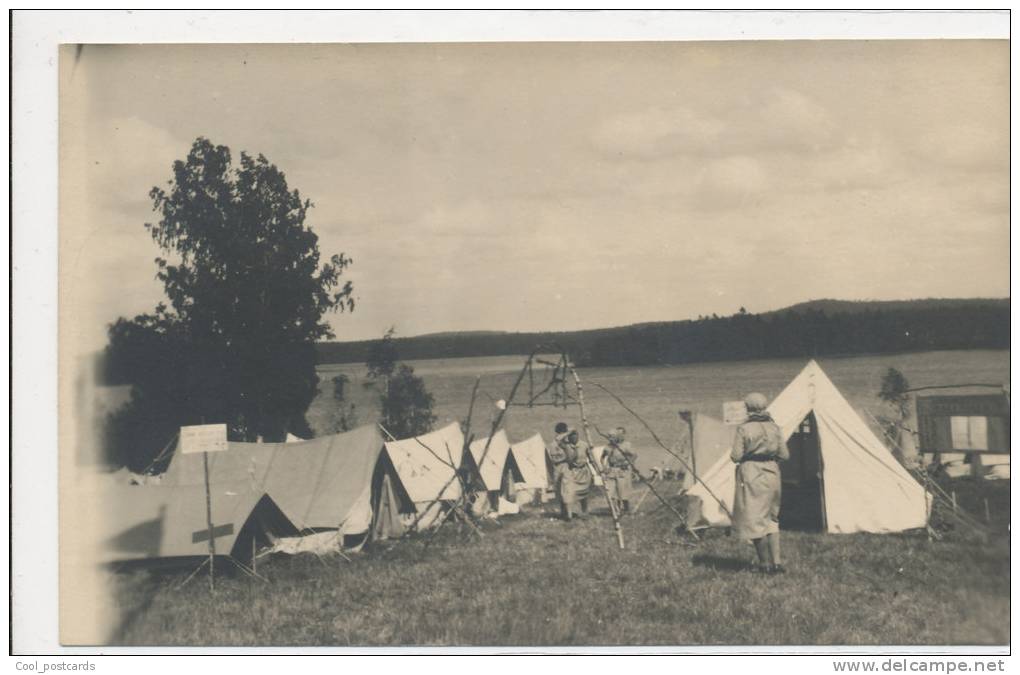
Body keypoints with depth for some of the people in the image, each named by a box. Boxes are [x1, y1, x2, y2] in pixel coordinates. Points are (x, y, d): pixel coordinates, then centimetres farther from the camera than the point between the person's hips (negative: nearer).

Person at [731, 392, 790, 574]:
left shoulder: (743, 429, -10)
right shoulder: (774, 428, 4)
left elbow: (736, 456, -11)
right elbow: (784, 455, 5)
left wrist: (738, 454, 11)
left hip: (751, 476, -5)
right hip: (772, 474, 5)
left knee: (754, 519, 4)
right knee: (771, 519, 17)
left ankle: (765, 564, 8)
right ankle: (776, 562, 10)